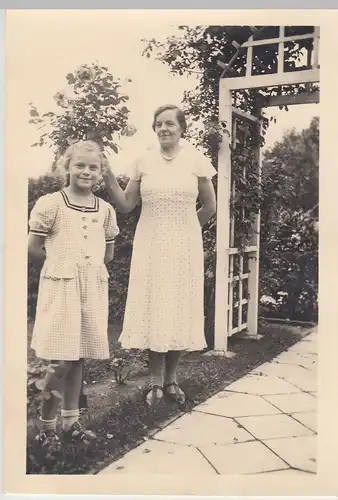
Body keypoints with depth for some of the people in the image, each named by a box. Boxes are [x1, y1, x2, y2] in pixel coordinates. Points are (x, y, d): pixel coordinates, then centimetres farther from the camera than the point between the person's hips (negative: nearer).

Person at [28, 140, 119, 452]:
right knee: (61, 360, -4)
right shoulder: (51, 204, -6)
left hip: (93, 288, 5)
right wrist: (61, 262, 1)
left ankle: (71, 421, 25)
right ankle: (46, 425, 14)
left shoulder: (105, 209, 8)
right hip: (61, 285, -4)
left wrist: (86, 265, 5)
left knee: (78, 357, 11)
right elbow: (33, 248, -6)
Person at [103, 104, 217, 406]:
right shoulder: (144, 162, 1)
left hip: (184, 247, -1)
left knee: (179, 309, 6)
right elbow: (126, 205, 1)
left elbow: (210, 206, 6)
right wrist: (108, 178, -11)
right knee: (152, 308, 3)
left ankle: (171, 378, 22)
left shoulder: (195, 160, -2)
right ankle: (156, 381, 17)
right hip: (151, 246, 1)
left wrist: (186, 228, 11)